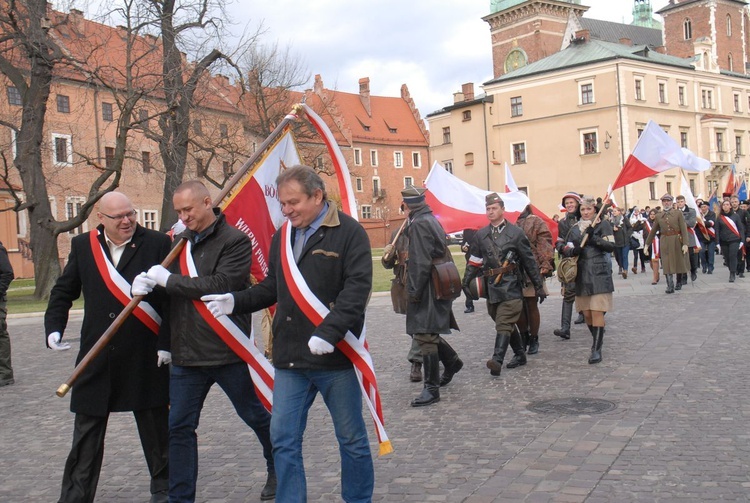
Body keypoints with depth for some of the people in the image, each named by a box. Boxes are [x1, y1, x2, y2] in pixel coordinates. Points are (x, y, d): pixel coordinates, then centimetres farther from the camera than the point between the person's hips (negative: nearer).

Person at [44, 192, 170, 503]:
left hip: (146, 358, -2)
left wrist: (166, 343, -9)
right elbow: (63, 292, 14)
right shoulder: (83, 246, 5)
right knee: (86, 433, 9)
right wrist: (53, 328, 1)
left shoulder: (158, 244, -5)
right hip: (97, 357, 3)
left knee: (156, 429, 11)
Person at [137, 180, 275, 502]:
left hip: (228, 351, -5)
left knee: (256, 416, 13)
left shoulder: (235, 241, -9)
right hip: (186, 354, 5)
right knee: (179, 427, 7)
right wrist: (146, 283, -3)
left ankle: (278, 470, 37)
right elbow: (168, 292, 20)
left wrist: (169, 280, -18)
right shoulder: (179, 242, 10)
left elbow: (221, 284, -23)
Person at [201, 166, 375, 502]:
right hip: (290, 360, 5)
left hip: (336, 356, -5)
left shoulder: (349, 233, -8)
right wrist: (236, 301, 3)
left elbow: (357, 288, -17)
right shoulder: (282, 237, 12)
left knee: (352, 439, 10)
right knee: (284, 440, 8)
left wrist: (329, 331, -28)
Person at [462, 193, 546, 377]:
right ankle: (520, 354, 29)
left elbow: (529, 261, 1)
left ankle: (497, 360, -24)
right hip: (492, 286, 5)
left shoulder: (516, 233, -1)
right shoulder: (481, 235, 9)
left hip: (511, 287, -5)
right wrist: (466, 282, 0)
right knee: (506, 323, 14)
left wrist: (539, 286, 3)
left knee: (504, 324, -14)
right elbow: (474, 262, 12)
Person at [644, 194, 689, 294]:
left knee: (679, 262, 10)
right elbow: (653, 231, 14)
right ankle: (670, 286, -8)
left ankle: (679, 282, 29)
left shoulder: (678, 213, -1)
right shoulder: (659, 216, 7)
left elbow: (684, 229, -6)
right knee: (667, 264, -6)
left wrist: (685, 244, -14)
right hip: (665, 242, 1)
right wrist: (647, 243, 14)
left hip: (677, 241, -1)